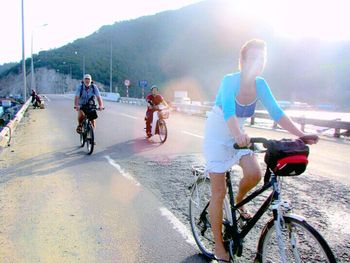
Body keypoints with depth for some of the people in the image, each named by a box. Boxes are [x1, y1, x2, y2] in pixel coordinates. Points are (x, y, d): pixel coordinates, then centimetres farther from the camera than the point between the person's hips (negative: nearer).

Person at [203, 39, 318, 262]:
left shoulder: (260, 84, -6)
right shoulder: (230, 81, -23)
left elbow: (276, 112, -10)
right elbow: (228, 111, -39)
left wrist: (301, 134, -22)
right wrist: (238, 134, -58)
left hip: (239, 137, 5)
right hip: (217, 138, -5)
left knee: (255, 174, -19)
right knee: (219, 192, -3)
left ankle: (239, 201, 18)